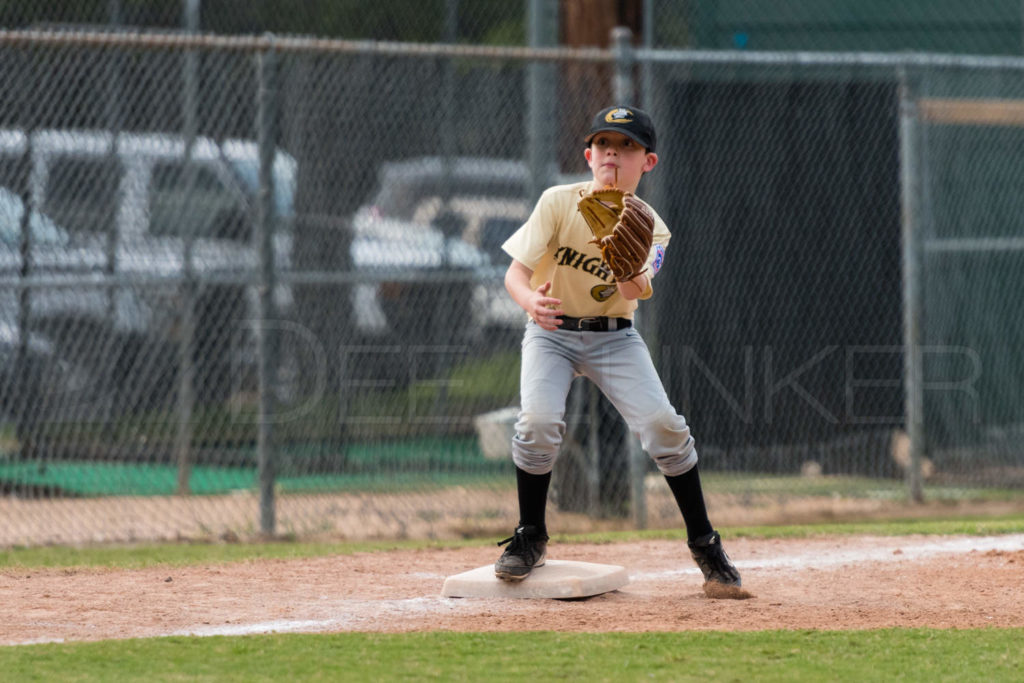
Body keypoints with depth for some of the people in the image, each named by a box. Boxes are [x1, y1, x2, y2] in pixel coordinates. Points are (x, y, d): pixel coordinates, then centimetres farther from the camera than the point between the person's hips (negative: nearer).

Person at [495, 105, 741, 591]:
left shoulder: (649, 226, -9)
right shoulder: (559, 203, -12)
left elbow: (637, 291, -26)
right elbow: (515, 273, -17)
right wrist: (531, 300, -40)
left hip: (613, 336, 1)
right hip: (551, 332, -1)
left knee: (662, 424, -17)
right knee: (538, 420, -26)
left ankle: (704, 544, 1)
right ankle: (530, 538, -3)